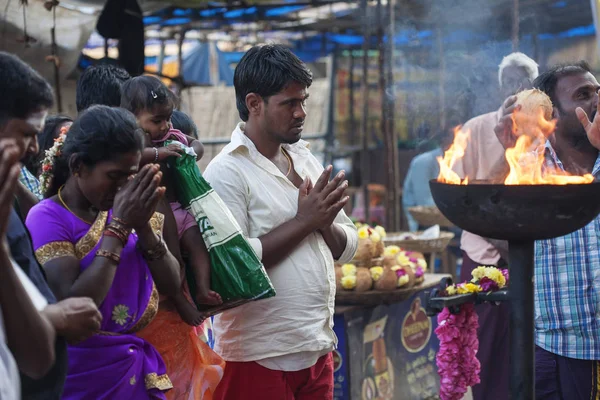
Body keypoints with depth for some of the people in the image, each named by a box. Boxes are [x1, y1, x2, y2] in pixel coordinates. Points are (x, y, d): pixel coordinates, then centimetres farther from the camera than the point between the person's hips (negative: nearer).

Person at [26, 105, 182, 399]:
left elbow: (171, 284, 0)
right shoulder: (47, 218, -14)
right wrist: (119, 227, -21)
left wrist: (143, 225, -14)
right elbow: (74, 307, -25)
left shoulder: (123, 209, 3)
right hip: (82, 374, -6)